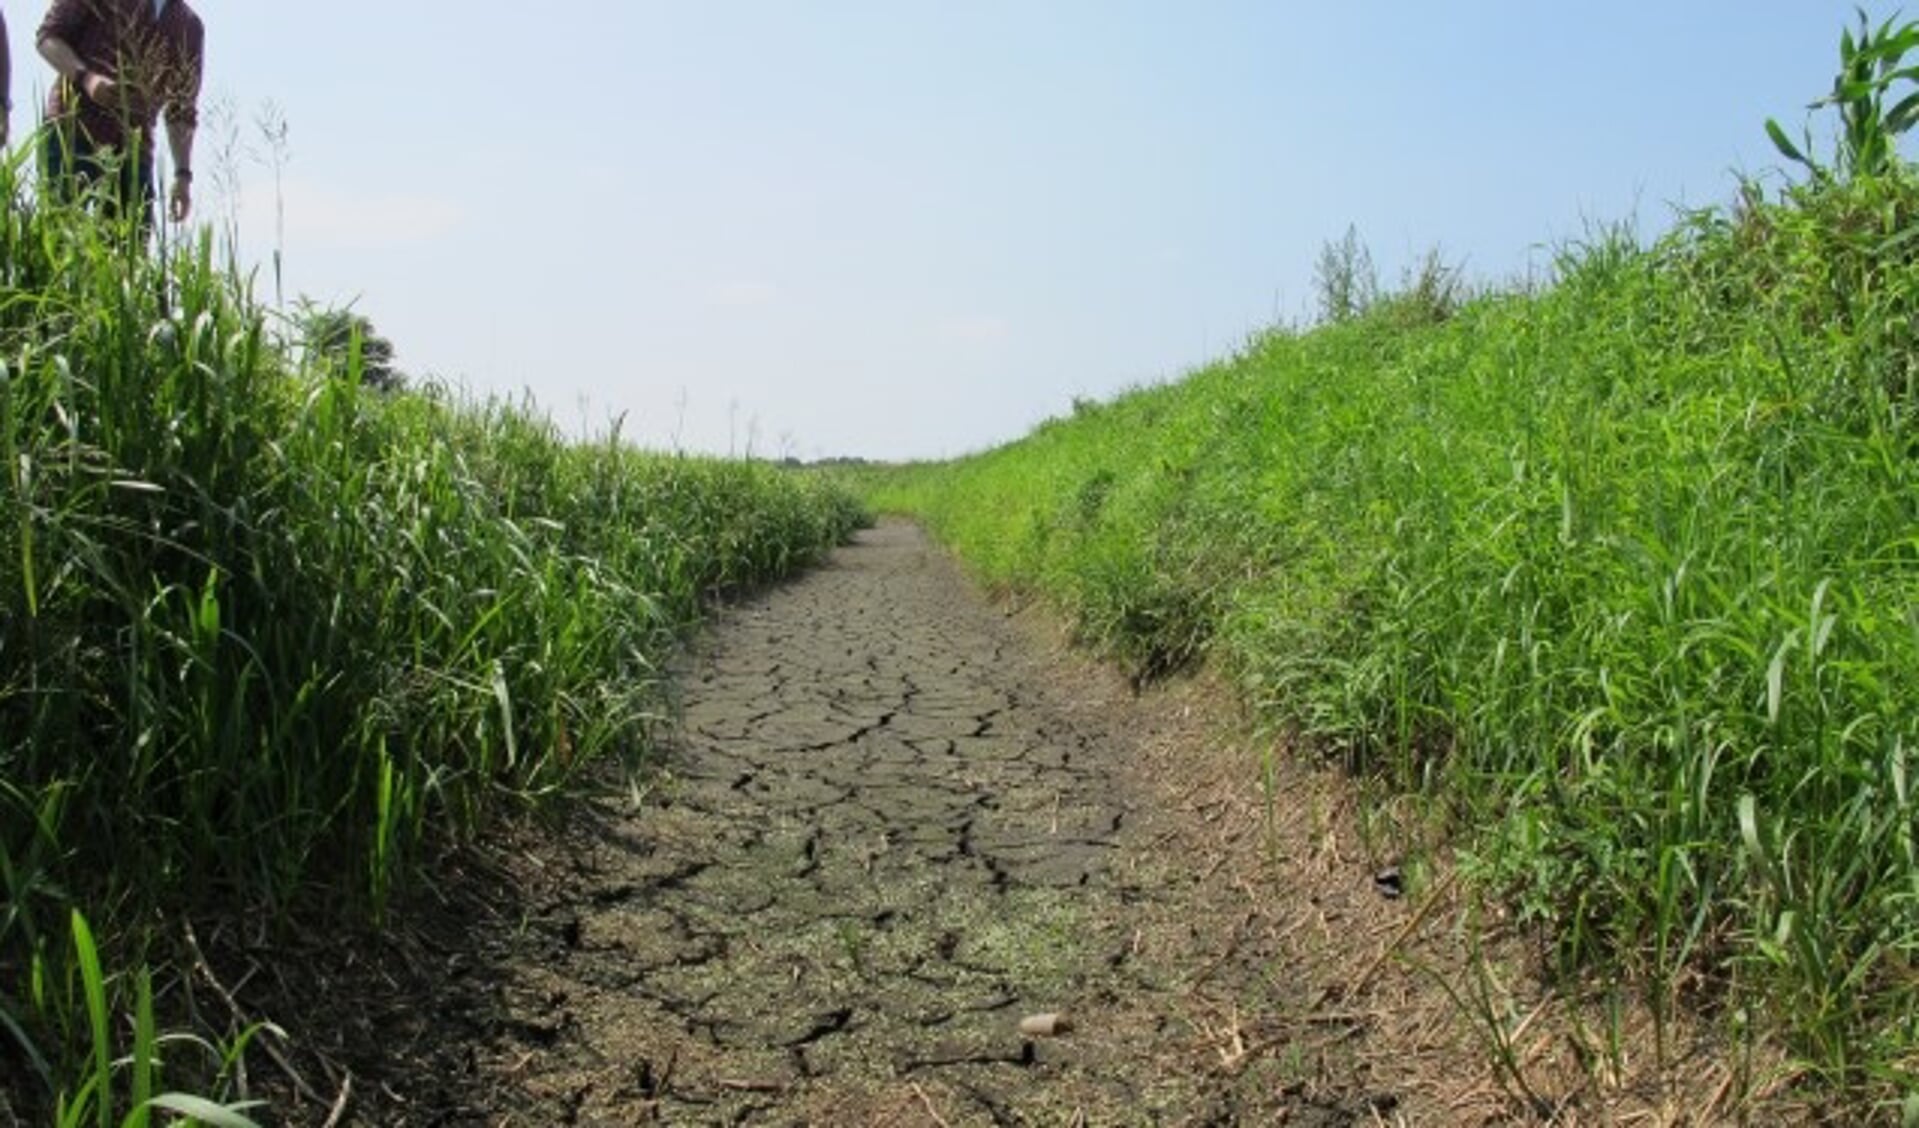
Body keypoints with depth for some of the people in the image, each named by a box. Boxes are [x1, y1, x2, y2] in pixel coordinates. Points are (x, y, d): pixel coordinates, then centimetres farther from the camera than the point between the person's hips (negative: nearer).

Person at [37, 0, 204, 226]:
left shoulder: (190, 27, 15)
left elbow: (182, 112, 14)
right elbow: (48, 36, 4)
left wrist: (183, 174, 5)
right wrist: (85, 77, -17)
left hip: (133, 148, 3)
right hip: (73, 131, -3)